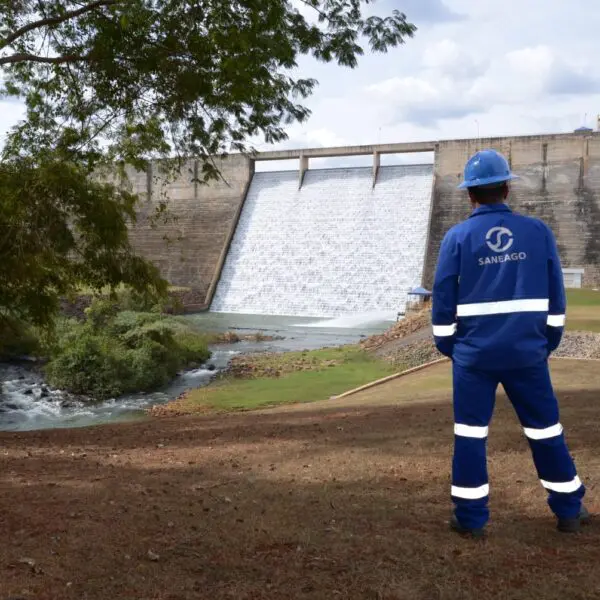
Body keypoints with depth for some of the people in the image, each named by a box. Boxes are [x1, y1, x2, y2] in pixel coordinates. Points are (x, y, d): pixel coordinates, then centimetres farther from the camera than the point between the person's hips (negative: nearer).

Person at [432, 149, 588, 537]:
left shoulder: (458, 237, -4)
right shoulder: (538, 231, 1)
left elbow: (443, 298, -2)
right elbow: (555, 296, 5)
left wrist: (445, 343, 10)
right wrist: (550, 340, 16)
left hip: (474, 351, -1)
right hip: (527, 350, 2)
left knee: (471, 432, 7)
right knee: (545, 428, 14)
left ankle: (471, 517, 11)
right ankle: (569, 509, 25)